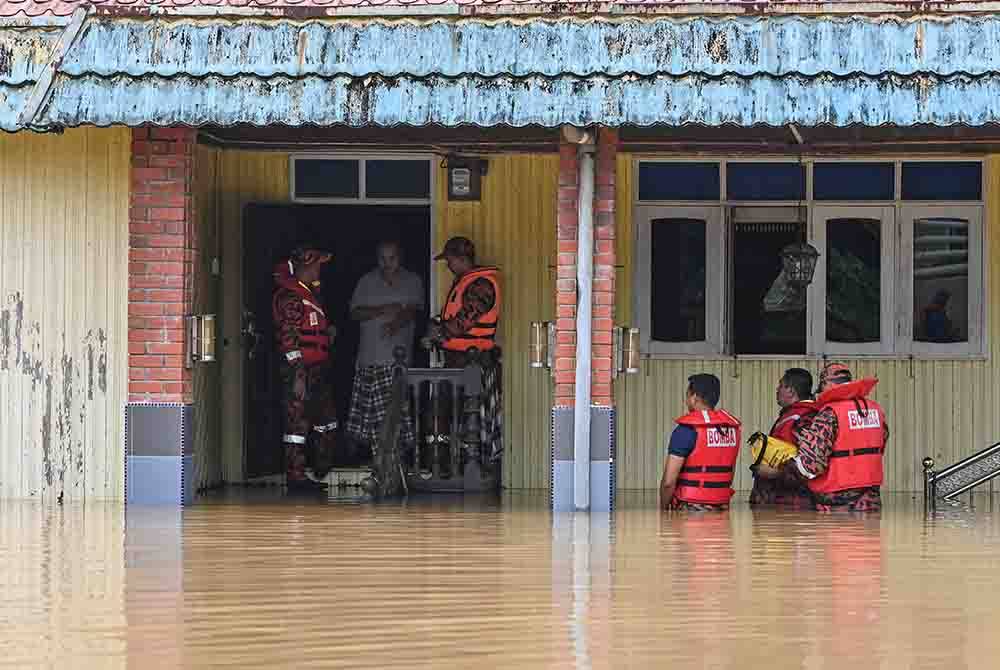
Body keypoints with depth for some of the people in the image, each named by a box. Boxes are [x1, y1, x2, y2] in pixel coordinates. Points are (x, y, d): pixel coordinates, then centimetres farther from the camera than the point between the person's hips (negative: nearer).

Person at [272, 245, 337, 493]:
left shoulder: (308, 293, 20)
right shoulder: (289, 296, -13)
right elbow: (290, 339, -19)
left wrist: (327, 330, 16)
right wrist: (297, 377, -23)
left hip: (315, 371, 10)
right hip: (299, 370, -10)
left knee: (327, 421, 15)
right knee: (297, 423, -6)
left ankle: (322, 471, 26)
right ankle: (296, 477, -3)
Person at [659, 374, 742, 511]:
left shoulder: (687, 429, -11)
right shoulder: (732, 427, 8)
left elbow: (669, 481, -14)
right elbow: (730, 473, 13)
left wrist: (664, 508, -1)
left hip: (690, 508, -6)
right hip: (722, 507, 6)